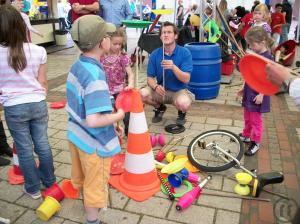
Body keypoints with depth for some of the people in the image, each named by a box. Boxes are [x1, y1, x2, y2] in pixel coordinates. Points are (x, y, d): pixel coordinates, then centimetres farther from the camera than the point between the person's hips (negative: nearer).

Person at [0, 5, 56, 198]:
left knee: (24, 149, 12)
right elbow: (43, 82, 0)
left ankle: (33, 188, 28)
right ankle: (50, 182, 33)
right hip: (38, 104, 2)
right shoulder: (38, 51, -8)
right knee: (42, 144, 16)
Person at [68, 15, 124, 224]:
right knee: (95, 186, 15)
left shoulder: (77, 66, -2)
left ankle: (85, 200, 56)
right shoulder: (95, 76, -30)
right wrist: (118, 116, -17)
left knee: (81, 178, 31)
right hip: (95, 143, -8)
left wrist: (111, 124, 9)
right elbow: (93, 121, -35)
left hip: (76, 135, 8)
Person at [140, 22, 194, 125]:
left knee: (183, 103, -36)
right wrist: (156, 86, -26)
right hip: (161, 90, 3)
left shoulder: (185, 53, -12)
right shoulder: (155, 54, -4)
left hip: (179, 90, -3)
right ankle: (159, 107, 10)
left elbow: (186, 79, -18)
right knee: (143, 94, -26)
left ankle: (182, 112, 6)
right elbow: (150, 78, -3)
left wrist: (173, 67, -35)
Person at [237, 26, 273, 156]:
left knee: (256, 118, 3)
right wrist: (244, 89, 18)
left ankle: (256, 142, 16)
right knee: (247, 116, 20)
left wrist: (261, 94, -21)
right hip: (249, 92, 8)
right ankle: (246, 136, 37)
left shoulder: (267, 57, -18)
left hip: (258, 94, -8)